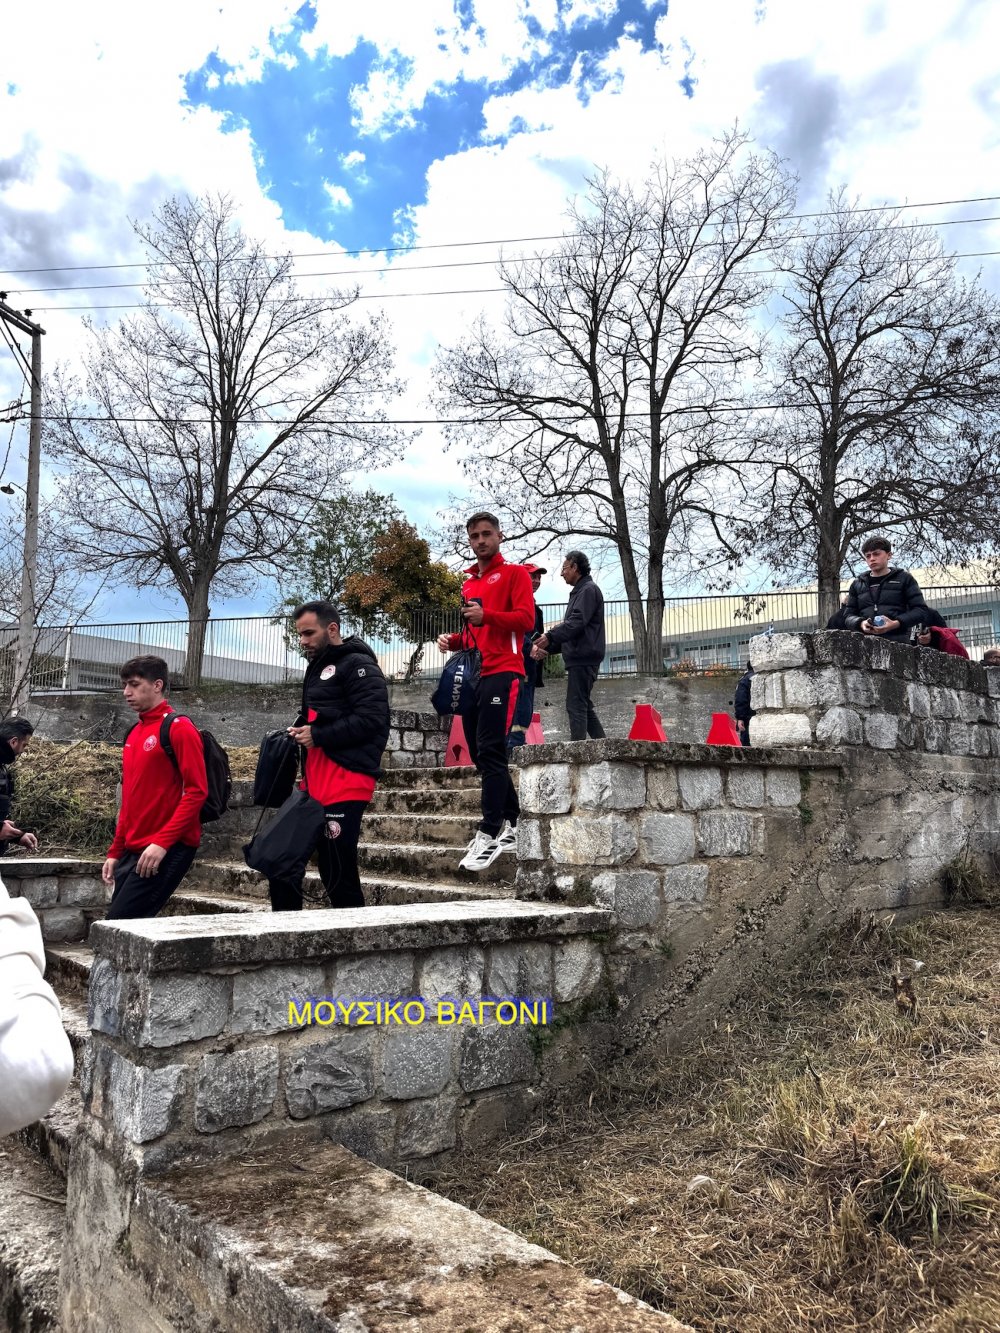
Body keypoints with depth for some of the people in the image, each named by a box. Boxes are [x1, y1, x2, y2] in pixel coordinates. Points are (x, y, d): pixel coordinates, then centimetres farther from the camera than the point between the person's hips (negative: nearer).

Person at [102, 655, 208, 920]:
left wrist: (162, 842, -21)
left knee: (120, 923, -12)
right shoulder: (134, 734, 16)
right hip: (133, 851, 8)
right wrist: (115, 852, 17)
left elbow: (196, 792, -16)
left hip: (168, 850, -8)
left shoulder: (179, 728, -9)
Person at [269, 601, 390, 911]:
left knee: (337, 872, -6)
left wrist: (318, 736, -16)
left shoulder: (358, 665, -7)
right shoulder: (317, 667, 23)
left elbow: (372, 718, -19)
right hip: (315, 783, 10)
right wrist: (300, 730, 9)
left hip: (345, 784, -10)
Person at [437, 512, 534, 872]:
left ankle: (490, 834, -14)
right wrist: (452, 641, 8)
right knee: (481, 755, 7)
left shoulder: (515, 573, 4)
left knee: (490, 752, -14)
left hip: (502, 672, -7)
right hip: (473, 674, 8)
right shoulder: (468, 583, 23)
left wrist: (485, 616, -22)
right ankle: (511, 823, 16)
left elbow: (526, 619, -9)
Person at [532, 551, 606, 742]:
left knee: (576, 705, -12)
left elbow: (577, 622, -21)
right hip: (579, 657, 10)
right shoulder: (578, 592, 23)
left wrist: (550, 636, -28)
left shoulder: (588, 590, -8)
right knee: (583, 706, 13)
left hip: (583, 658, -10)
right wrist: (548, 648, 17)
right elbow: (569, 625, 25)